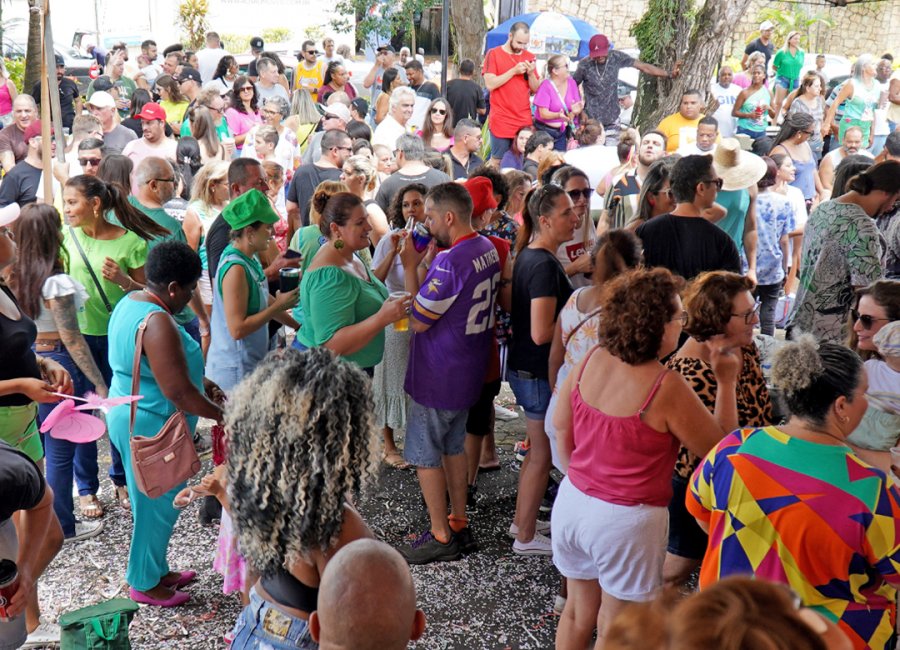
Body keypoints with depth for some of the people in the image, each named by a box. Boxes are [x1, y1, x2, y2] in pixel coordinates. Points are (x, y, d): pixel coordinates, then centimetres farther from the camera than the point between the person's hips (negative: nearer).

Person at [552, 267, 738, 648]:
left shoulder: (591, 362, -5)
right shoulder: (666, 388, -22)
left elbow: (561, 427, 8)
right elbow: (721, 447, -11)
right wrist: (727, 383, -6)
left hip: (572, 502, 6)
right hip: (626, 520, -6)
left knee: (578, 611, 24)